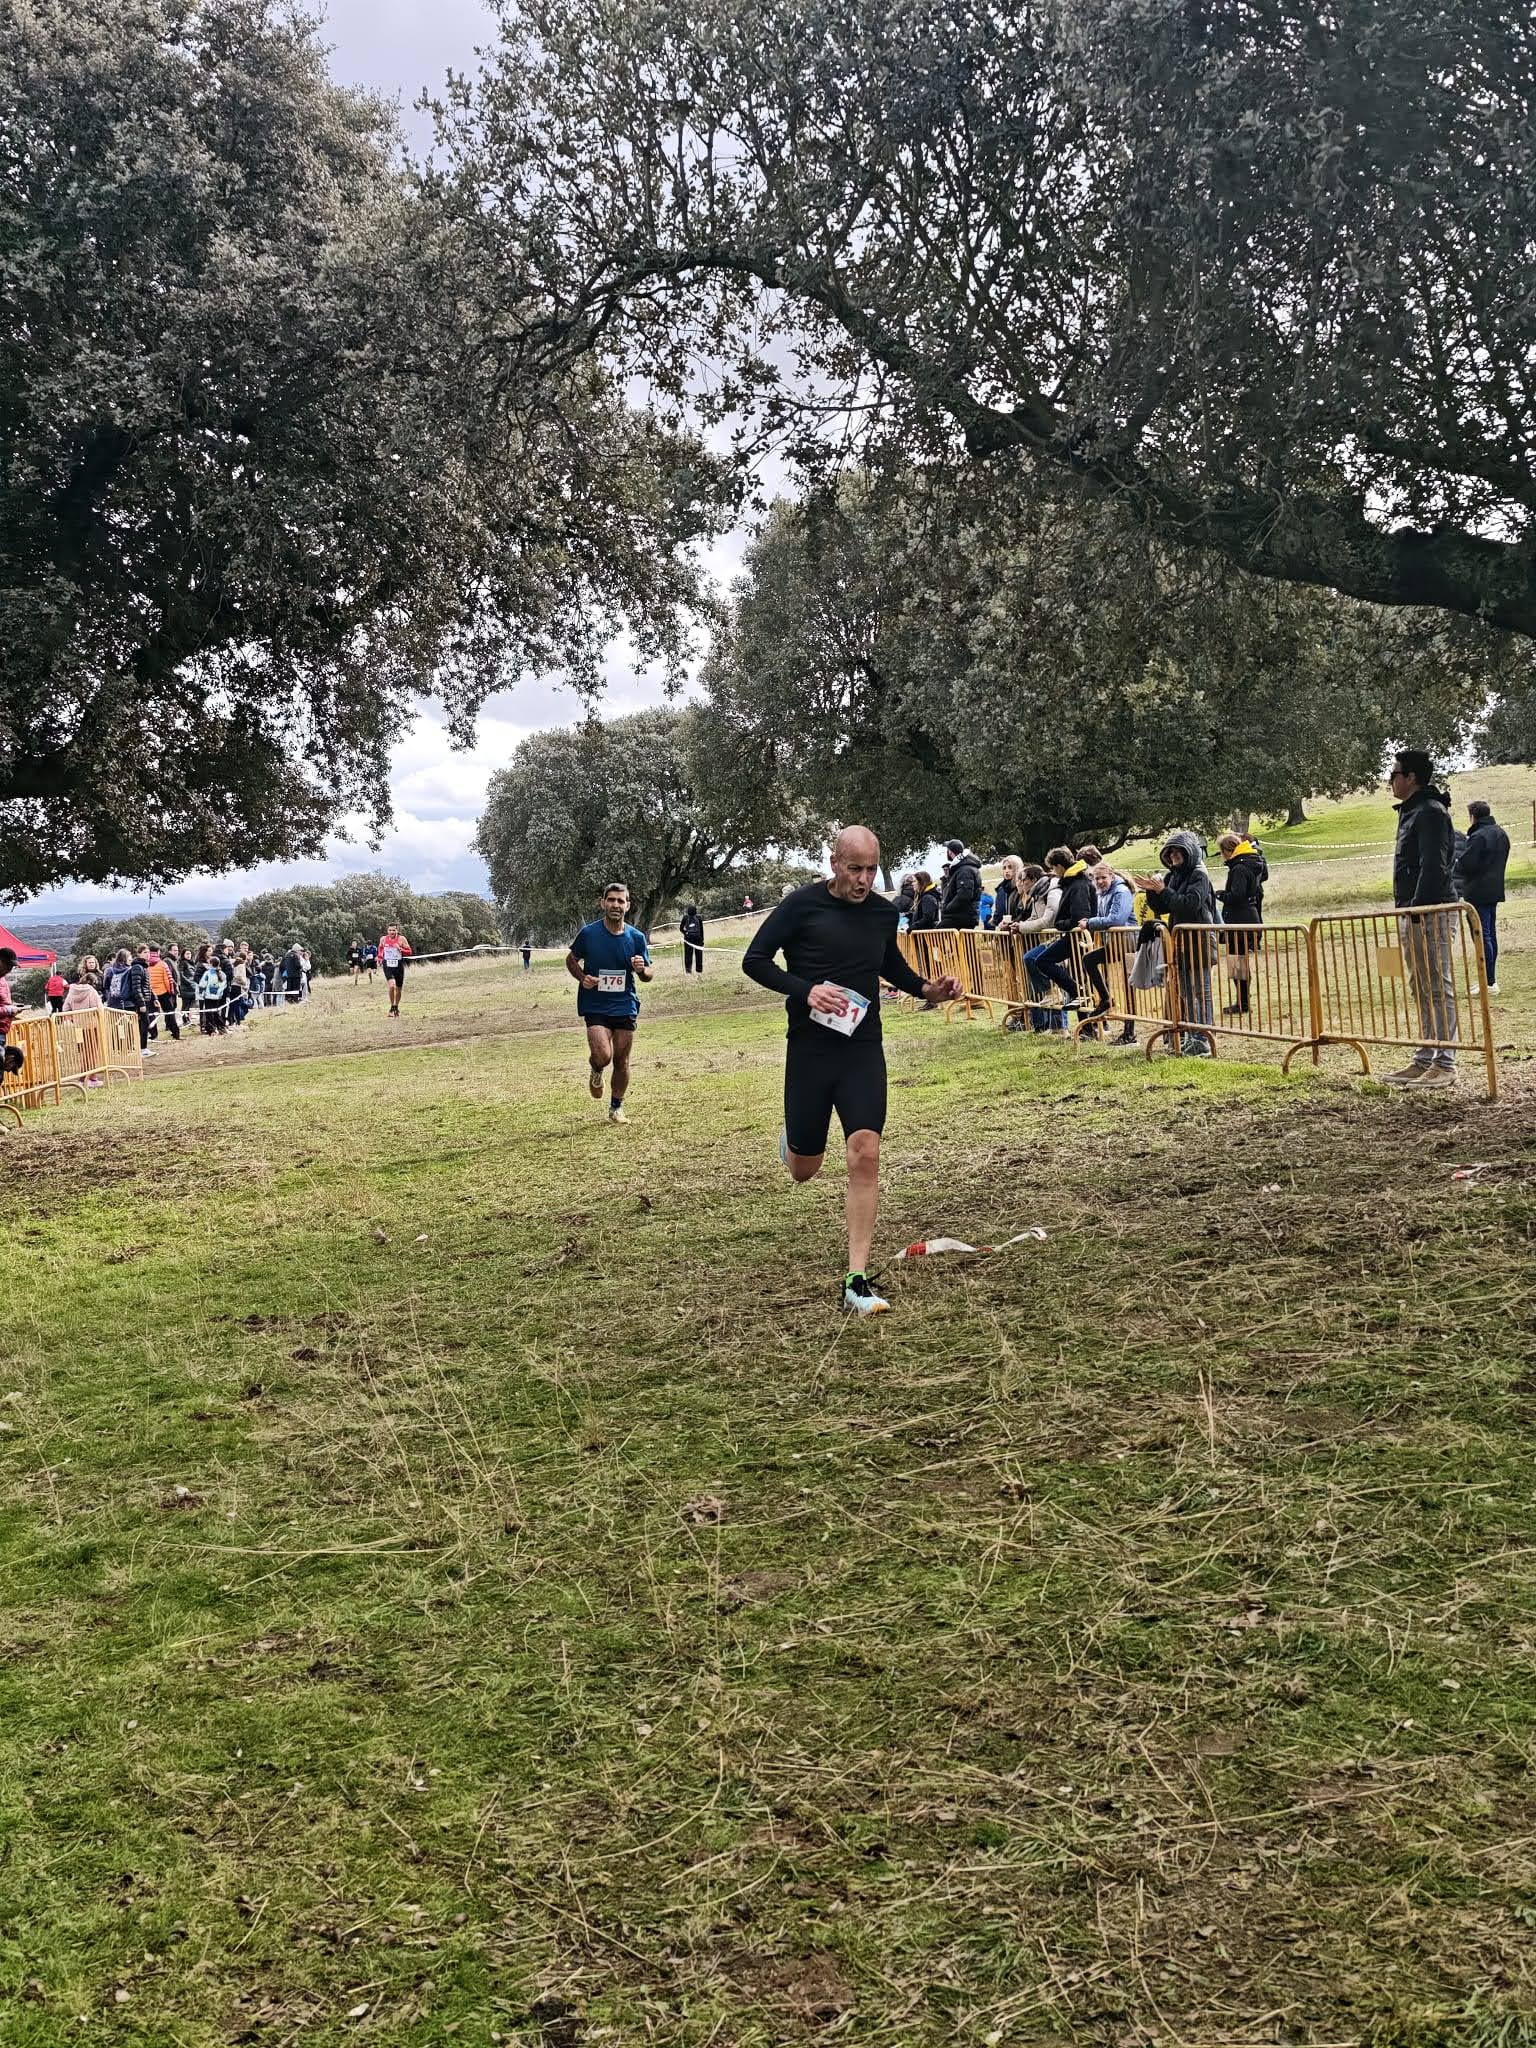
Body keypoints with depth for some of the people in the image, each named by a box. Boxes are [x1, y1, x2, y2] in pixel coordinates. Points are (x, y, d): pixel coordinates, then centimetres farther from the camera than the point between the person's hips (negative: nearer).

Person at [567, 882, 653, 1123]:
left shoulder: (636, 937, -1)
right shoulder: (588, 933, -7)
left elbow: (648, 975, 7)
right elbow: (571, 960, 9)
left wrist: (642, 969, -17)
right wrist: (582, 978, -11)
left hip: (625, 1006, 2)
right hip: (595, 1006, -2)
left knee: (621, 1062, 8)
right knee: (603, 1056, -19)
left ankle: (616, 1108, 28)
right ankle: (595, 1071, 18)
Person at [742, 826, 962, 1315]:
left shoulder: (884, 912, 5)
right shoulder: (803, 904, -8)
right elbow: (754, 960, -7)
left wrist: (926, 989, 6)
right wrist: (805, 990, -21)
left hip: (863, 1050, 2)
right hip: (809, 1049, -2)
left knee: (865, 1155, -14)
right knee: (803, 1170, 9)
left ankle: (856, 1281, -8)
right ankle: (793, 1138, 50)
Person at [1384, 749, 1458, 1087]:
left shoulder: (1431, 812, -12)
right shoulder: (1410, 812, 19)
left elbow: (1434, 866, -21)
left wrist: (1417, 908, -25)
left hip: (1430, 913, -11)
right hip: (1413, 912, 11)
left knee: (1438, 988, -8)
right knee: (1421, 990, 13)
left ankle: (1445, 1064, -7)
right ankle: (1425, 1059, 19)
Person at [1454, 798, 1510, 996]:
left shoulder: (1478, 837, -19)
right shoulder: (1501, 834, 12)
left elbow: (1465, 865, -19)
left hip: (1478, 893, -9)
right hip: (1494, 891, 9)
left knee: (1482, 936, -7)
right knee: (1491, 934, 15)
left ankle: (1489, 983, -8)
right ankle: (1491, 979, 21)